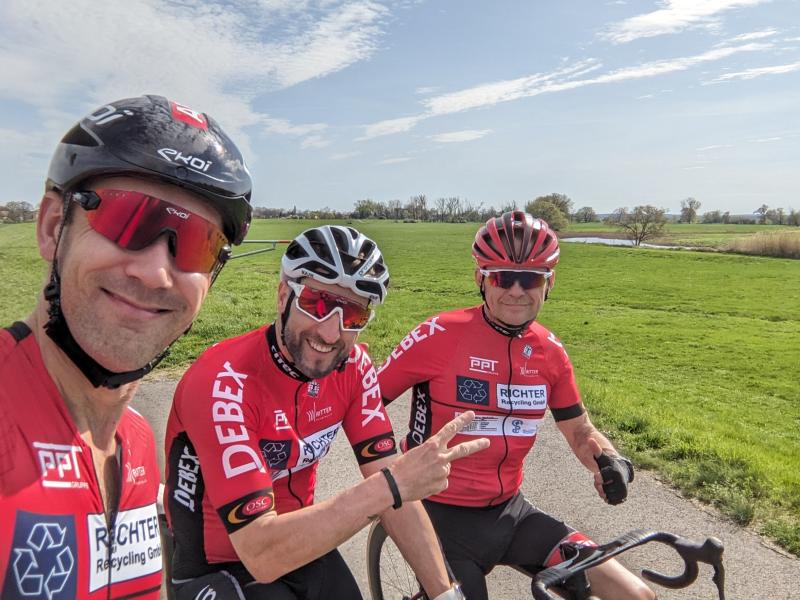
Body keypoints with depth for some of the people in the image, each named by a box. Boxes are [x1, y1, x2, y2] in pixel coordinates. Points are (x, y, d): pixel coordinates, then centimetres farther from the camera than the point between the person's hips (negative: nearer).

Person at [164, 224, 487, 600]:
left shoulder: (353, 365, -13)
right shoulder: (223, 384, -31)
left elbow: (395, 495, -11)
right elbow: (262, 554, -33)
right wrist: (393, 483, -40)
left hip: (302, 546, 5)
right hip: (220, 566, -5)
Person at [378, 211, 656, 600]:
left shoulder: (550, 352, -2)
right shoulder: (441, 335, -17)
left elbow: (580, 430, 10)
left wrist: (609, 461, -10)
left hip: (511, 513, 4)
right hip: (442, 516, -4)